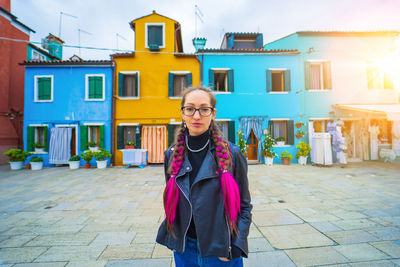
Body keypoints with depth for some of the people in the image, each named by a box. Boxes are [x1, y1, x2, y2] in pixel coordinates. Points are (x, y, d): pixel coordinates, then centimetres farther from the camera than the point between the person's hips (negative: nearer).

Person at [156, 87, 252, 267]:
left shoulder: (231, 154, -12)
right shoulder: (172, 155, -4)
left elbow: (244, 205, -5)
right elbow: (171, 202, 8)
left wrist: (234, 248, -12)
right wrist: (172, 239, 4)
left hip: (222, 251, -2)